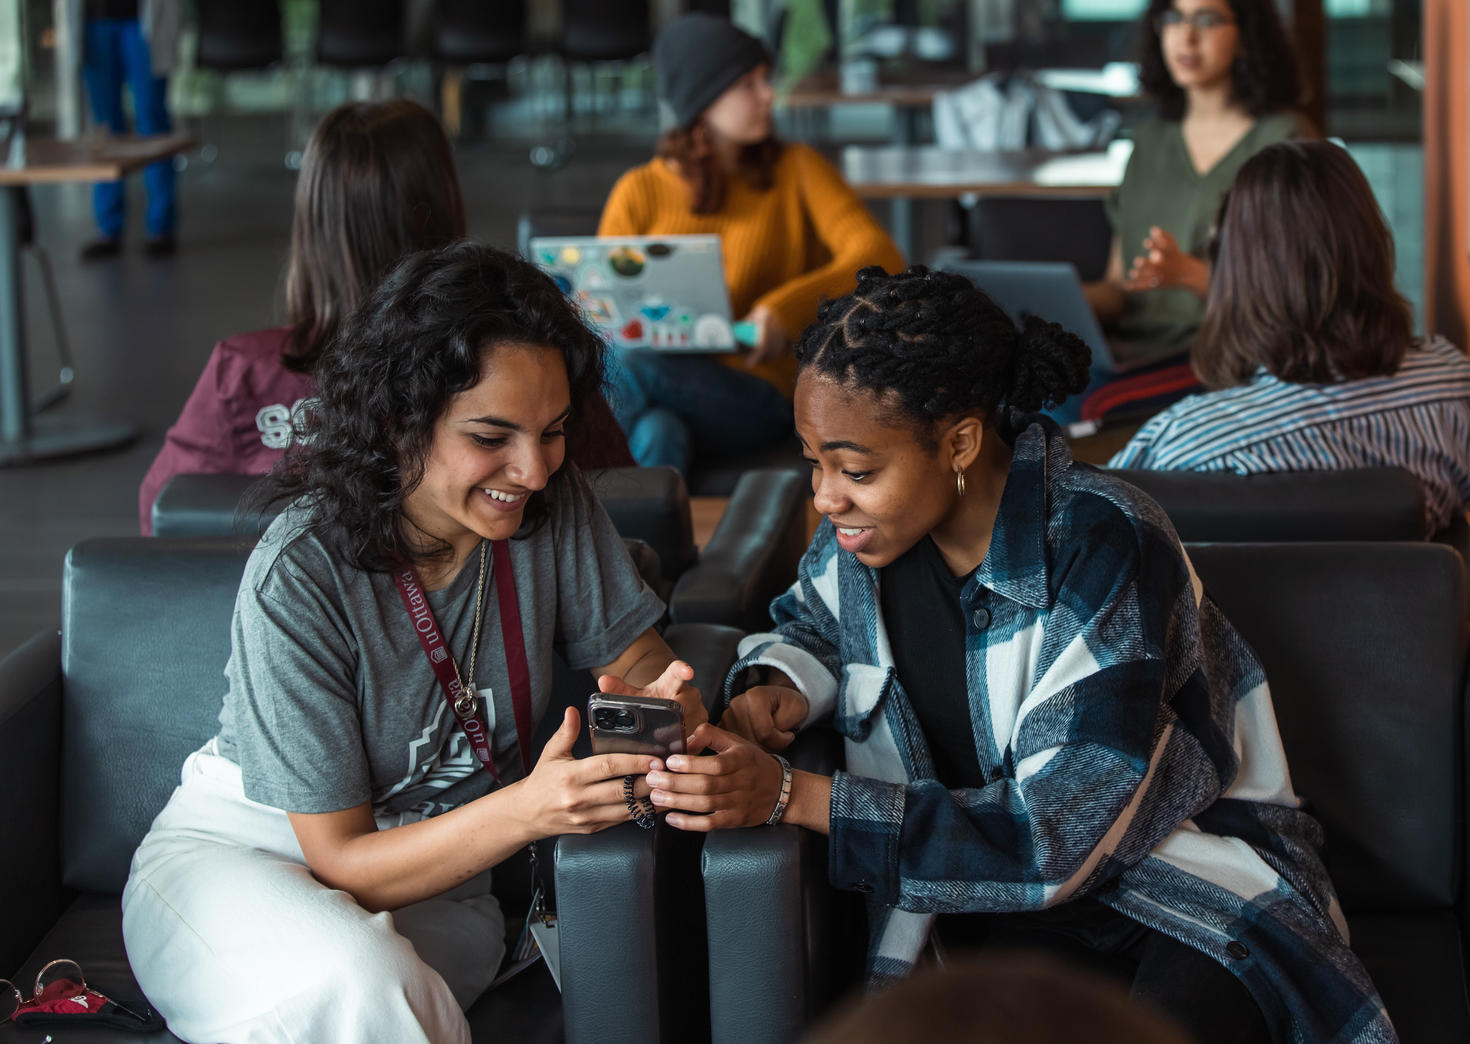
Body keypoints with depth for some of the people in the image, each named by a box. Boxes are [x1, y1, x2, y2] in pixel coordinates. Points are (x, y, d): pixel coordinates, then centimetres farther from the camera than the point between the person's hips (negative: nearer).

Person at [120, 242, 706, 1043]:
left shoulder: (551, 506, -11)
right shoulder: (298, 580, -25)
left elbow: (637, 659, 0)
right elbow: (341, 860, -21)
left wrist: (661, 706, -26)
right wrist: (524, 809, -39)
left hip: (435, 888, 3)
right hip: (240, 858, -3)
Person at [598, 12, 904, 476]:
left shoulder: (796, 171, 7)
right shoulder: (640, 192, 10)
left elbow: (880, 258, -6)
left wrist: (789, 307, -24)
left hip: (759, 396, -1)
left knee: (635, 370, -34)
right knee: (657, 436, -40)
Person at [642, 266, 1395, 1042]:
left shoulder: (1103, 546, -20)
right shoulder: (863, 528, -2)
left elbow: (1057, 836, -23)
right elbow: (813, 622, 24)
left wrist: (792, 797, -26)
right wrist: (780, 685, -2)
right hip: (1014, 900, 4)